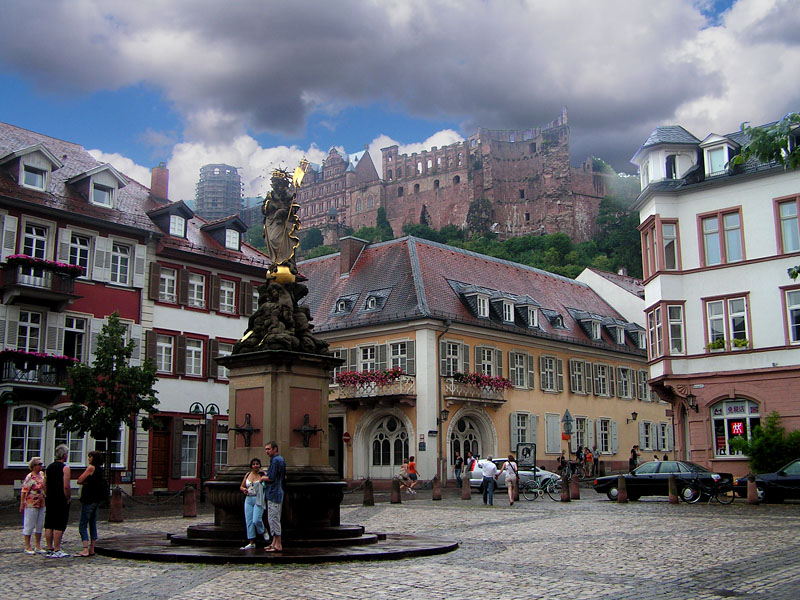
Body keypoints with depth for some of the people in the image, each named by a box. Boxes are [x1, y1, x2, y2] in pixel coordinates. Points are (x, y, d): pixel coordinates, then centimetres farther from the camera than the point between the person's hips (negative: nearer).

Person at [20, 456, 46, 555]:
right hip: (31, 505, -7)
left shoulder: (42, 474, 8)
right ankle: (27, 547, 9)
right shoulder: (29, 477, -13)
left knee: (40, 525, 10)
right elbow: (23, 491, -14)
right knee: (29, 525, 1)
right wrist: (22, 504, -16)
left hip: (41, 505, 7)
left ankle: (38, 546, 19)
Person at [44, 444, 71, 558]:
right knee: (59, 527, -4)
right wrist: (68, 498, -6)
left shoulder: (49, 467, 10)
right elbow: (66, 486, -18)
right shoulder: (65, 467, -11)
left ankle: (49, 549, 14)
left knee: (49, 526, 9)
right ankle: (56, 551, -3)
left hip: (50, 501, 7)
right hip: (61, 501, -7)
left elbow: (45, 486, 13)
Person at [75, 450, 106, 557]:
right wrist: (88, 482, -5)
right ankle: (92, 549, 14)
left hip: (89, 499, -9)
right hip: (97, 499, 9)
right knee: (93, 524, 12)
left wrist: (85, 482, 5)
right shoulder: (100, 469, 14)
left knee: (82, 525, -7)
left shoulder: (91, 468, -12)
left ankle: (85, 550, -14)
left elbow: (79, 481, -13)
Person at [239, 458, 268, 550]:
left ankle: (263, 532, 16)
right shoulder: (248, 475, 12)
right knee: (249, 521, 1)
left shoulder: (262, 475, -2)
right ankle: (252, 543, 7)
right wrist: (244, 489, -3)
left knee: (256, 520, -16)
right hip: (248, 500, 5)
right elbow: (241, 486, 18)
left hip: (258, 500, -5)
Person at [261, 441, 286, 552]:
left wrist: (263, 478, -1)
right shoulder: (281, 459, 16)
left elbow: (271, 478, -20)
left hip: (273, 493, -11)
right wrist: (268, 474, 18)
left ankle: (278, 545, -5)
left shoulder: (275, 460, -16)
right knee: (273, 519, 15)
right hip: (279, 492, 11)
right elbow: (284, 476, 23)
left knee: (274, 519, -7)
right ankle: (274, 543, 20)